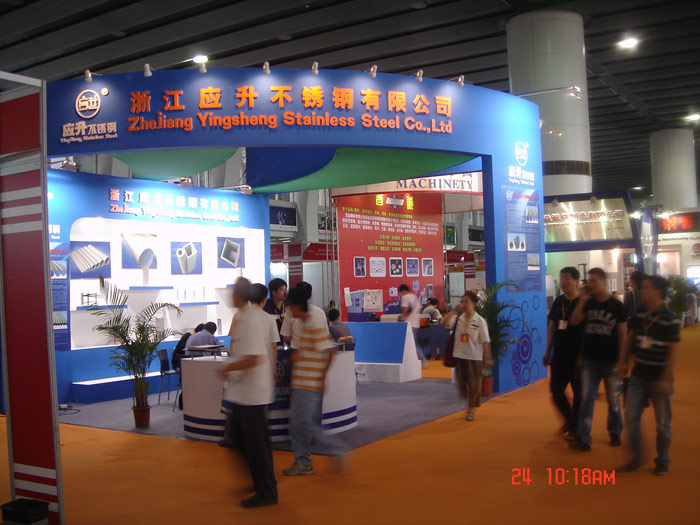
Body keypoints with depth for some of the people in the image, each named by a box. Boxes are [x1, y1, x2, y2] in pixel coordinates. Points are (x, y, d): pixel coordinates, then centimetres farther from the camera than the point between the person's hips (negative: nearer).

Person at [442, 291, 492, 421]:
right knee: (461, 383, 10)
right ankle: (469, 402, 36)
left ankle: (471, 409, 20)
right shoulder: (458, 318, 2)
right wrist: (454, 310, -15)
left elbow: (485, 341, -6)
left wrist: (487, 357, -9)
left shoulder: (480, 321, -7)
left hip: (474, 357, -3)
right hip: (459, 356, 3)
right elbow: (445, 323, -15)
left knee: (474, 383, 4)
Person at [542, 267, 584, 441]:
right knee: (556, 391, 10)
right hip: (559, 356, 6)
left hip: (577, 357, -6)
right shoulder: (558, 301, 9)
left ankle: (574, 428, 16)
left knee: (578, 393, 4)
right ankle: (569, 420, 32)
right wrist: (548, 351, 13)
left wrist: (583, 356, -15)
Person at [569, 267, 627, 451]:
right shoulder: (588, 303, 5)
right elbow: (574, 321, -6)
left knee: (613, 400, 11)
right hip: (590, 360, 3)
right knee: (586, 399, -1)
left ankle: (615, 434, 29)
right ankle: (583, 438, -1)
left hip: (610, 361, -2)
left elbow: (622, 335, -3)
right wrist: (582, 300, -14)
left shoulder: (616, 306, -5)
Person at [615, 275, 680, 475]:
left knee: (662, 423, 8)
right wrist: (622, 363, 9)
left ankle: (662, 461, 25)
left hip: (658, 379, -5)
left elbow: (673, 351, -14)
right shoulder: (638, 315, 2)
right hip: (638, 376, 5)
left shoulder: (670, 320, -14)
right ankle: (636, 458, 16)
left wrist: (666, 379, -17)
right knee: (631, 417, 2)